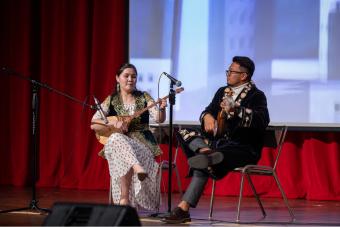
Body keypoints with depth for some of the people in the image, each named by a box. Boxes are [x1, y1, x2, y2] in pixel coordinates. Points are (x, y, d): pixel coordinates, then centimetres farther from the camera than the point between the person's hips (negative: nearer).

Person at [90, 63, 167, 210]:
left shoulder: (144, 98, 9)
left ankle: (124, 199, -33)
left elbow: (159, 119, -6)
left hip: (142, 143, -1)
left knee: (124, 158, -36)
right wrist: (114, 123, -17)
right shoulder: (111, 100, 9)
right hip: (117, 143, 1)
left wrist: (161, 109, -29)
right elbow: (93, 124, 0)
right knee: (117, 140, -38)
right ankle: (137, 168, -58)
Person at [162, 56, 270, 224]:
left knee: (204, 163, -32)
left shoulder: (256, 96, -4)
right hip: (219, 141, 8)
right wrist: (207, 116, -7)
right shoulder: (222, 92, 18)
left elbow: (262, 121, -21)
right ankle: (206, 152, -36)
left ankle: (183, 208, -38)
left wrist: (236, 109, -32)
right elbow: (209, 110, 20)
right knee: (183, 134, -8)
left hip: (244, 148, -8)